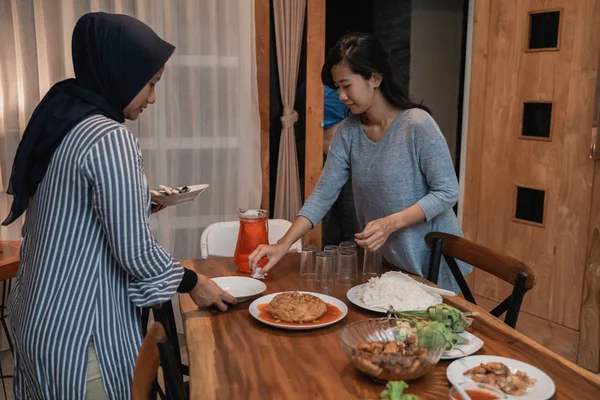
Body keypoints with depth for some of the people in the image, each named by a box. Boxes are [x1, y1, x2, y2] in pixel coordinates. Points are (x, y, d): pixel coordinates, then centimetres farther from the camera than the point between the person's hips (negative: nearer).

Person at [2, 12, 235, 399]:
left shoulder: (59, 122, 5)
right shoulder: (110, 139, -22)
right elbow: (135, 252, -20)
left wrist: (141, 203, 13)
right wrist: (194, 283, -5)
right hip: (79, 330, -9)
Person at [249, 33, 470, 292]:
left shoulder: (417, 125, -20)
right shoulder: (348, 132, -5)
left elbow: (447, 192, -16)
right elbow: (323, 194, -7)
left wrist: (391, 223, -28)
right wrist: (283, 245, -16)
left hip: (431, 260, -4)